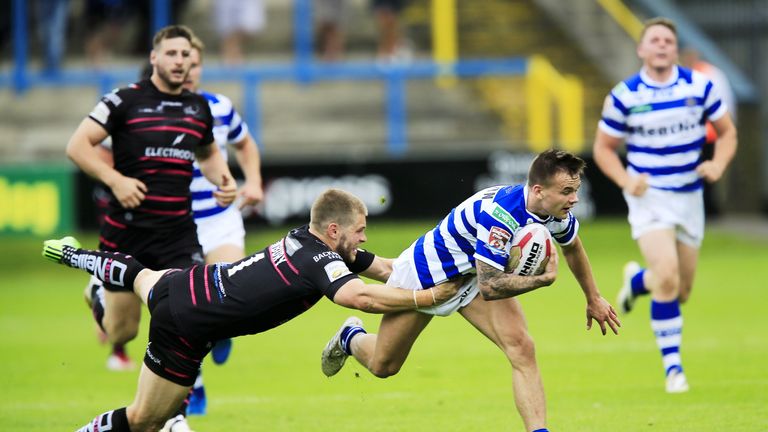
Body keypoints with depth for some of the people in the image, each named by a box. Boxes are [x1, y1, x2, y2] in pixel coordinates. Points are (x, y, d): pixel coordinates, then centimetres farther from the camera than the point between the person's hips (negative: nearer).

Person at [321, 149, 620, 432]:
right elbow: (489, 287, -41)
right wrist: (543, 279, -39)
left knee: (521, 349, -19)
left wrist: (594, 298, 18)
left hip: (478, 274, 6)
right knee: (382, 366, 14)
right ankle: (351, 337, 48)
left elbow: (572, 246, 8)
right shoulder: (501, 214, -41)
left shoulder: (558, 211, -17)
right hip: (427, 272, -6)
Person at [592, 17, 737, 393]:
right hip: (649, 196, -3)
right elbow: (604, 148, 3)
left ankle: (637, 280, 45)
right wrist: (626, 180, -14)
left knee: (681, 291, 10)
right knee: (667, 279, -22)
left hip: (689, 196, 3)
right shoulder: (624, 96, -7)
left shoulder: (699, 86, -2)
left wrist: (718, 164, -12)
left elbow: (727, 132, 8)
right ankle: (672, 366, -10)